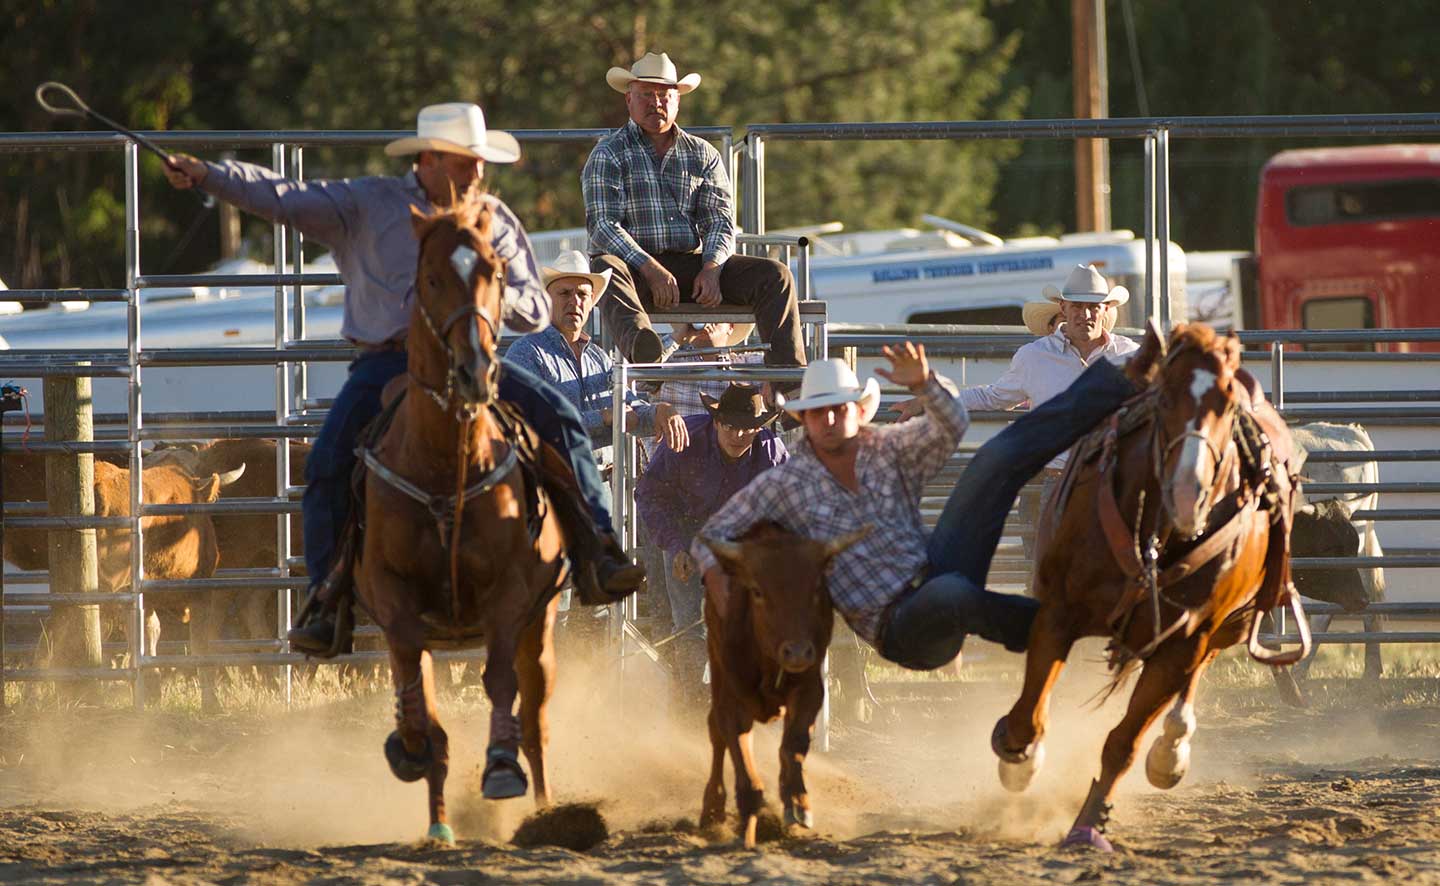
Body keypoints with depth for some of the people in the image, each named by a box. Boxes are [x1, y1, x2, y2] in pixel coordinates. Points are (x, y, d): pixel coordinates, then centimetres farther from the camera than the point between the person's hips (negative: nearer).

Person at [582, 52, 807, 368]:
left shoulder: (702, 154, 17)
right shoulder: (608, 155, 5)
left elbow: (720, 219, 9)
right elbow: (603, 226, -7)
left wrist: (711, 268, -13)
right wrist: (652, 271, -22)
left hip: (693, 264, 4)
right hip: (636, 263, -4)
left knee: (775, 276, -14)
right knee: (607, 270, -39)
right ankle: (641, 346, -72)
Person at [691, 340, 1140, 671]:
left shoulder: (889, 449, 6)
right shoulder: (783, 485, 0)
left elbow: (951, 427, -12)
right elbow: (712, 537, 3)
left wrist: (924, 385, -32)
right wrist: (716, 575, -19)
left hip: (936, 569, 4)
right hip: (900, 628, -4)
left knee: (1001, 456, -7)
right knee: (951, 593, -45)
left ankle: (1117, 382, -14)